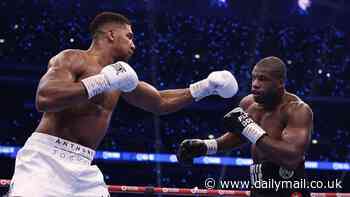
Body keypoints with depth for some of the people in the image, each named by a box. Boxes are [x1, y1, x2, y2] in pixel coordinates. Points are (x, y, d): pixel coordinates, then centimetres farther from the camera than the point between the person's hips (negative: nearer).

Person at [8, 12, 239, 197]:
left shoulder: (119, 78, 18)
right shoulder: (72, 59, -5)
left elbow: (161, 102, 30)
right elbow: (44, 99, -22)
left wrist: (204, 88, 24)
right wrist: (102, 82, -21)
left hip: (82, 167, 8)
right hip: (47, 157, -8)